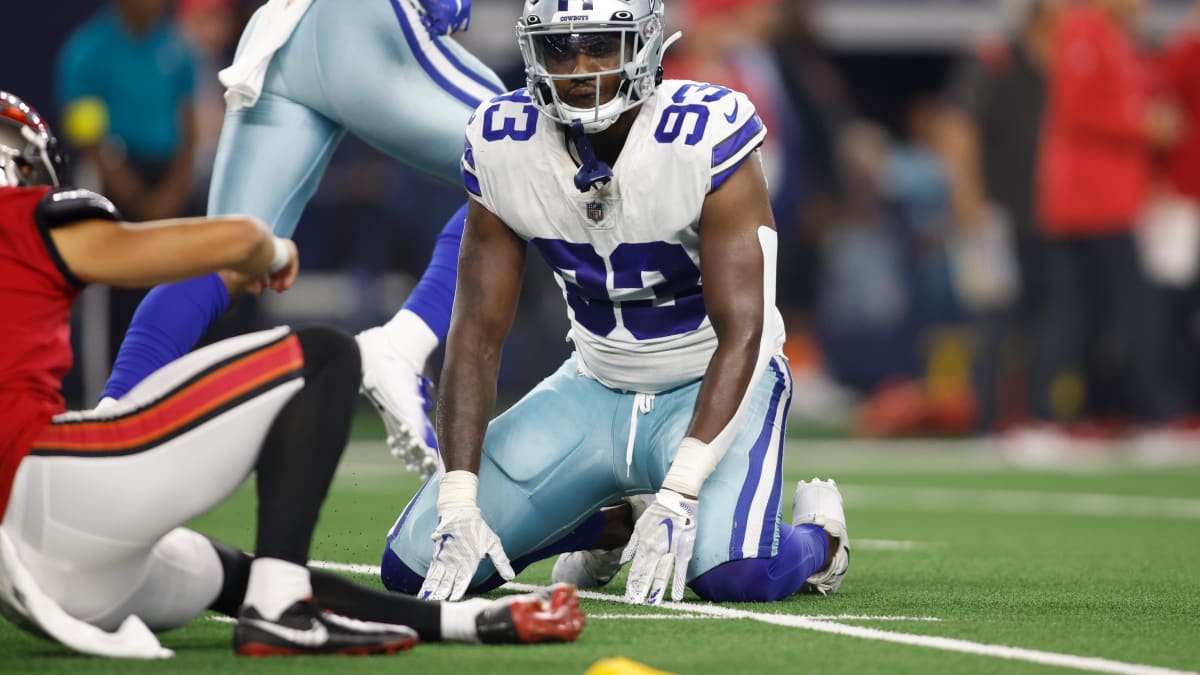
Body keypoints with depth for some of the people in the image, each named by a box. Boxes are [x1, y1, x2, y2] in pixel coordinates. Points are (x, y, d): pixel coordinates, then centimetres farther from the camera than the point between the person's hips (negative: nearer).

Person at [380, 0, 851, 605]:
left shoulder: (705, 138, -25)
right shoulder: (503, 145, -11)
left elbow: (741, 335, -27)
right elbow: (476, 335, -9)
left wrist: (676, 498, -37)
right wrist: (458, 505, -20)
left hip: (713, 384, -5)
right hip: (596, 389, 5)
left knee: (732, 573, -33)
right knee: (414, 566, -6)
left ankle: (818, 530, 6)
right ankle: (610, 526, 21)